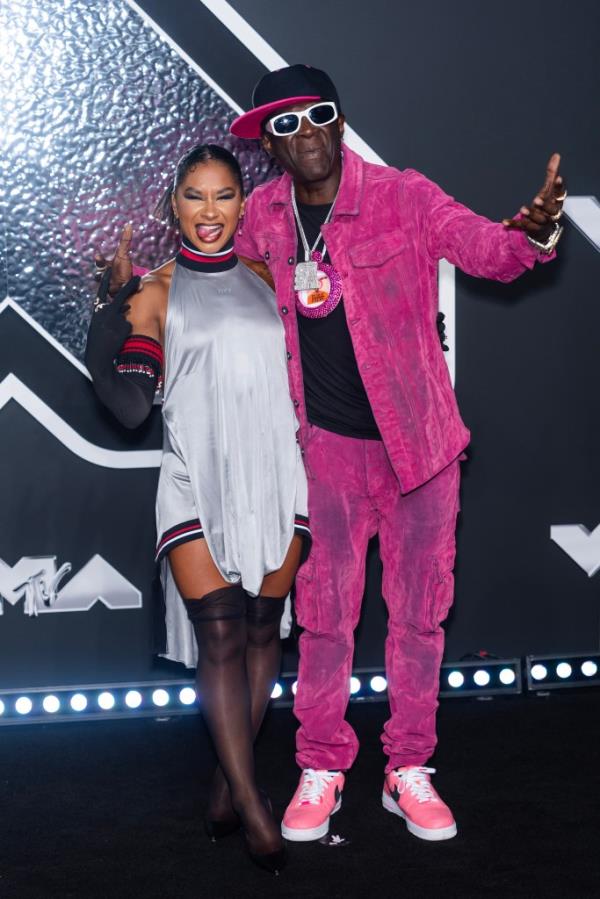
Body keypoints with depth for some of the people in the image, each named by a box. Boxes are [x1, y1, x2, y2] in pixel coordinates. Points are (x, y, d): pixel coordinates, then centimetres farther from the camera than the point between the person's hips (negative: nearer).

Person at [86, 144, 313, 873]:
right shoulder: (156, 292, 6)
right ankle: (251, 803, -3)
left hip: (274, 478, 3)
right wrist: (108, 324, -13)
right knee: (220, 634, -8)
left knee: (261, 629, 5)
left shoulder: (266, 281, 14)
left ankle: (228, 780, 18)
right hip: (196, 483, -3)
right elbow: (131, 406, -3)